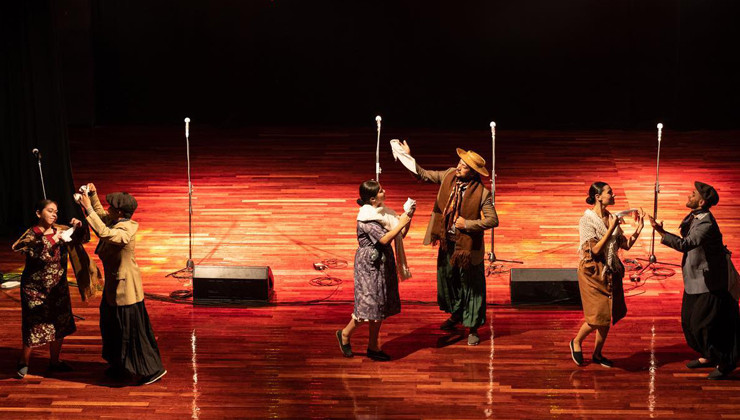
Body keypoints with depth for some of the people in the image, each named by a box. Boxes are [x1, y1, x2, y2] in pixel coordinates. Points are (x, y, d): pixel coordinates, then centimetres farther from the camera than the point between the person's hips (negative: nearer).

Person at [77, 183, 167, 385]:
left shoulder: (125, 231, -28)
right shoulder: (114, 222, 1)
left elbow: (103, 232, -45)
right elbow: (100, 213, 22)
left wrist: (88, 209, -40)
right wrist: (93, 195, 9)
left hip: (125, 287, -10)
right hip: (114, 285, 10)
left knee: (133, 330, -1)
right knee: (112, 326, 22)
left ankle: (153, 369, 9)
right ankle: (119, 366, 37)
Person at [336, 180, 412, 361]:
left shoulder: (382, 212, 9)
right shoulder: (366, 217, -16)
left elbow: (400, 236, 10)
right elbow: (384, 239, -23)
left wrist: (408, 218, -3)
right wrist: (401, 224, -18)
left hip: (383, 263, 8)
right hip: (369, 264, -8)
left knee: (380, 305, 9)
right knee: (369, 302, -7)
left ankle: (373, 346, 17)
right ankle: (345, 334, 13)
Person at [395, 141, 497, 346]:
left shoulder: (481, 193, -22)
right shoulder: (449, 175, -6)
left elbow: (493, 220, -18)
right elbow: (423, 175, 4)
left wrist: (467, 224, -22)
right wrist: (407, 156, -8)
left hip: (468, 245, -6)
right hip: (447, 242, 6)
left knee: (471, 286, 6)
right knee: (447, 279, 21)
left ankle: (473, 329, 19)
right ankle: (456, 315, 45)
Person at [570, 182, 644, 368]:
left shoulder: (611, 218, 6)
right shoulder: (587, 220, -13)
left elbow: (626, 245, 6)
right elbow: (595, 250, -20)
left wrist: (638, 229, -6)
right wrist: (611, 229, -22)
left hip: (611, 272, 7)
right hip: (593, 272, -7)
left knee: (608, 316, 10)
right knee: (597, 317, -7)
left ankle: (597, 354, 23)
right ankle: (576, 342, 19)